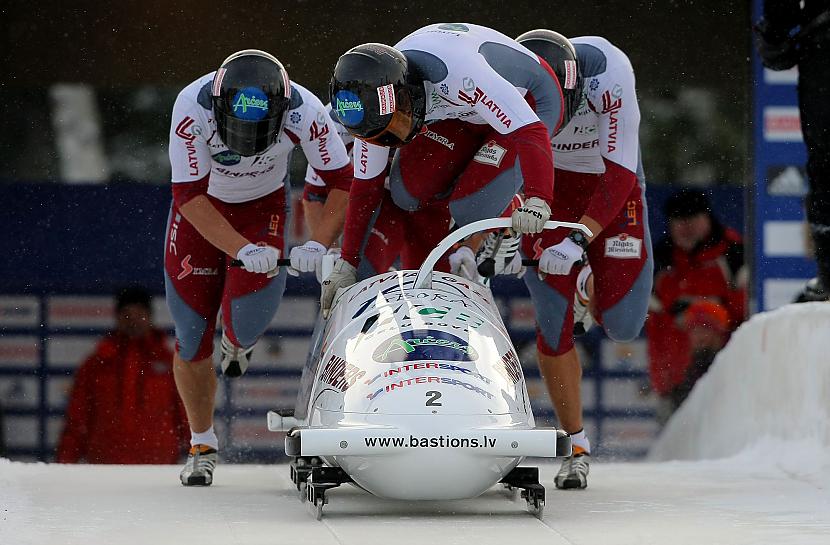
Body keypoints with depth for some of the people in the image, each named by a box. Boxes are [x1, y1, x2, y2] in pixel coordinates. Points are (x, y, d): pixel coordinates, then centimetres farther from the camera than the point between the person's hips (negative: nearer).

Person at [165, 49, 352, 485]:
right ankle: (202, 446, 20)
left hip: (263, 207, 0)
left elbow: (343, 182, -18)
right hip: (200, 209, 0)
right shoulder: (192, 108, -33)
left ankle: (238, 340, 19)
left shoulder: (304, 111, -30)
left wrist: (319, 244, -32)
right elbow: (190, 196, -30)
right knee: (192, 337, -2)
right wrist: (244, 250, -40)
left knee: (247, 323, -21)